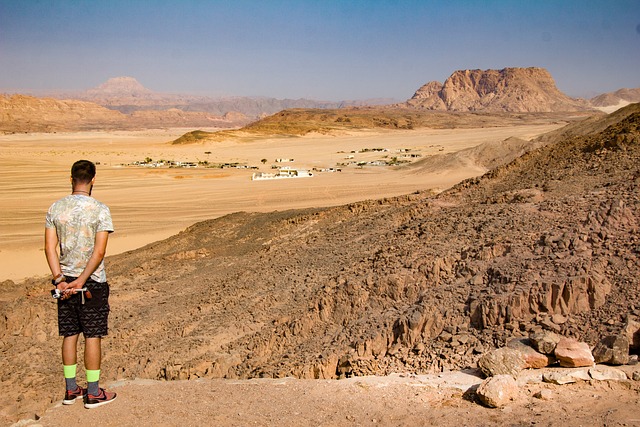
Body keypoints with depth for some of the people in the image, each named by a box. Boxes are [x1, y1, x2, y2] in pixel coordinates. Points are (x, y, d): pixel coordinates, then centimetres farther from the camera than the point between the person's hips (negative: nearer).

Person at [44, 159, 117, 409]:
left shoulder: (55, 208, 2)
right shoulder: (100, 210, -12)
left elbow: (50, 247, -2)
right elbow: (99, 252, -17)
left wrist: (60, 280, -5)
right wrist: (82, 281, -14)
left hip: (65, 281, 5)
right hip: (92, 282, -4)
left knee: (69, 335, 13)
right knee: (92, 336, 4)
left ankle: (71, 390, 24)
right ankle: (93, 393, 12)